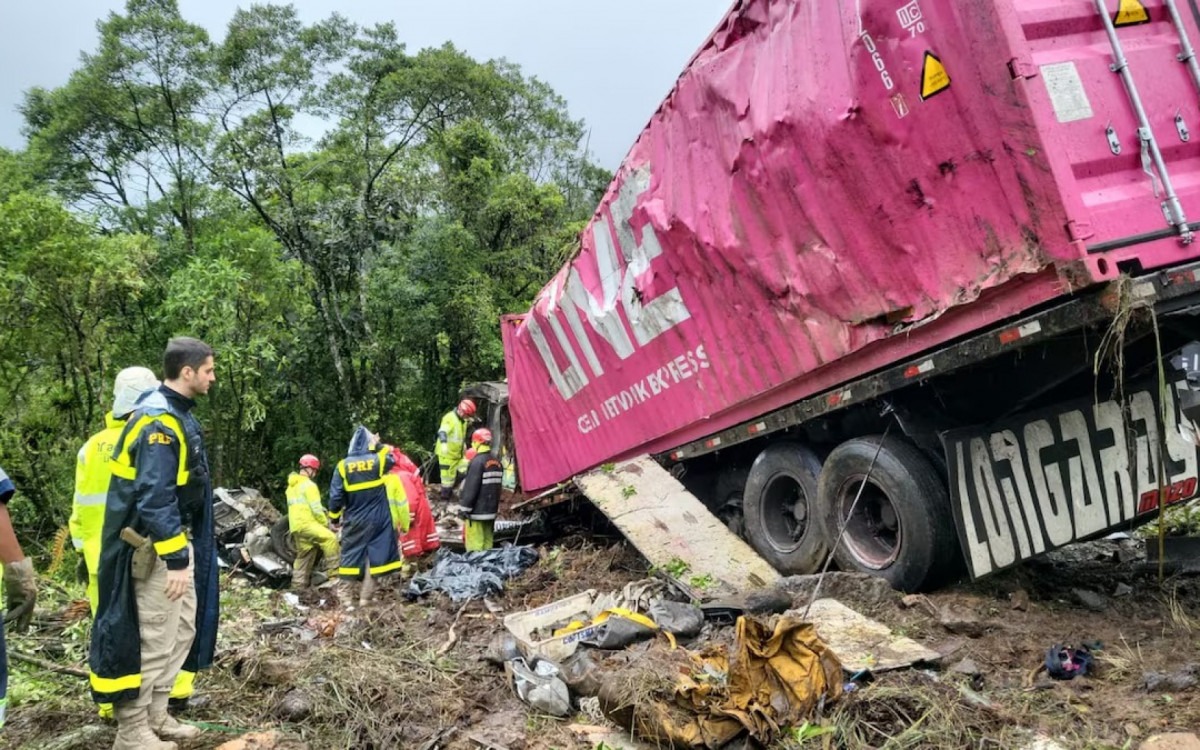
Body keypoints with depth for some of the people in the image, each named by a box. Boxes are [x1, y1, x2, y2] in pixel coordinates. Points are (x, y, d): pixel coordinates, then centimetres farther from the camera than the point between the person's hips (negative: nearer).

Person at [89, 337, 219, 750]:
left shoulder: (176, 414, 10)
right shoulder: (158, 421, -22)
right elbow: (155, 498, -27)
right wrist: (175, 558, -25)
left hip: (176, 537, 10)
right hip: (155, 545, -10)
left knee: (183, 628, 16)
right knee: (154, 638, -2)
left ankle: (155, 716, 27)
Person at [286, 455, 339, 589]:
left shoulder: (291, 486, 22)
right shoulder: (309, 485, -9)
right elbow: (316, 508, -15)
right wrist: (325, 522, -3)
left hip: (296, 525, 10)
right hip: (306, 523, -10)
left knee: (304, 556, 16)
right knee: (330, 538, -22)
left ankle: (298, 586, 18)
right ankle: (333, 572, -27)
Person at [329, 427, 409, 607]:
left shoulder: (343, 465, -5)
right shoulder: (379, 460, -5)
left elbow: (335, 496, -4)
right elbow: (390, 457, 20)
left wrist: (334, 517, 7)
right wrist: (379, 445, 31)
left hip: (354, 520, 1)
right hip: (378, 518, -1)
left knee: (351, 554, 10)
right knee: (374, 554, 2)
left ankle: (347, 594, 11)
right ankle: (365, 596, 2)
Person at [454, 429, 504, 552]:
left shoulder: (477, 461, -16)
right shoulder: (497, 462, 11)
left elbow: (470, 488, -19)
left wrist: (463, 509, -13)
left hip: (477, 511, -8)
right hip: (491, 510, 8)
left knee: (475, 544, -5)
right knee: (487, 542, 14)